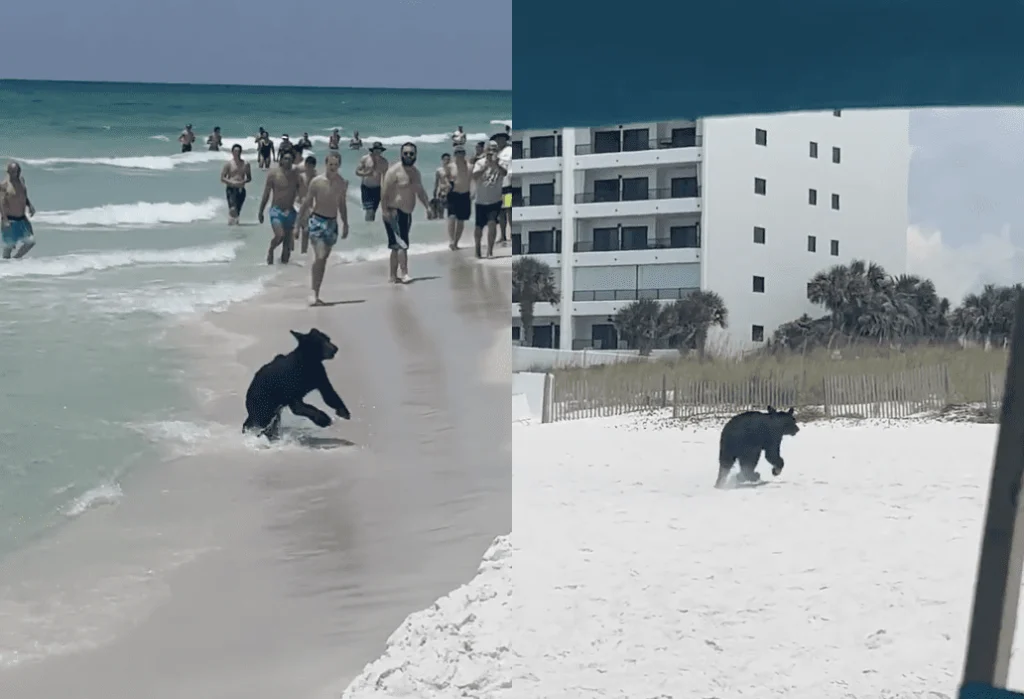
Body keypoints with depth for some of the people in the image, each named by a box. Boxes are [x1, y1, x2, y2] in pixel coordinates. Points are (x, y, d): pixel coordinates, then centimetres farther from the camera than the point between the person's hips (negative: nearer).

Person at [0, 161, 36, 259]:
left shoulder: (21, 179, 5)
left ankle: (16, 259, 24)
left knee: (30, 242, 7)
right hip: (10, 220, -7)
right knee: (9, 245, 0)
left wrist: (30, 206, 1)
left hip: (22, 218, 7)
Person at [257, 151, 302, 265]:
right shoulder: (273, 174, -7)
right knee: (279, 235, -22)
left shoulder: (296, 174, -1)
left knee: (288, 240, 6)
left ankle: (284, 260, 20)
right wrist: (260, 212, 2)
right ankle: (270, 251, 7)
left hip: (290, 211, 3)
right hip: (276, 210, -3)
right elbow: (266, 195, -1)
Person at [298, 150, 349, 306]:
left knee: (324, 258, 8)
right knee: (319, 256, -18)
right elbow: (306, 202, -2)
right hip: (317, 220, -5)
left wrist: (345, 224, 17)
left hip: (332, 223, 5)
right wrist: (299, 222, -2)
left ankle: (316, 294, 13)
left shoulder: (343, 183, 5)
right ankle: (314, 294, -19)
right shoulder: (317, 181, -7)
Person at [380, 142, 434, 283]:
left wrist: (428, 207, 15)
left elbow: (420, 191, 24)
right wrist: (385, 211, -24)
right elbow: (384, 192, -18)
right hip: (394, 213, -8)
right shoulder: (394, 171, -14)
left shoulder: (415, 171, 12)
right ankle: (404, 274, -18)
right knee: (402, 244, -16)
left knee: (397, 246, 13)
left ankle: (393, 275, 18)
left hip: (407, 213, 8)